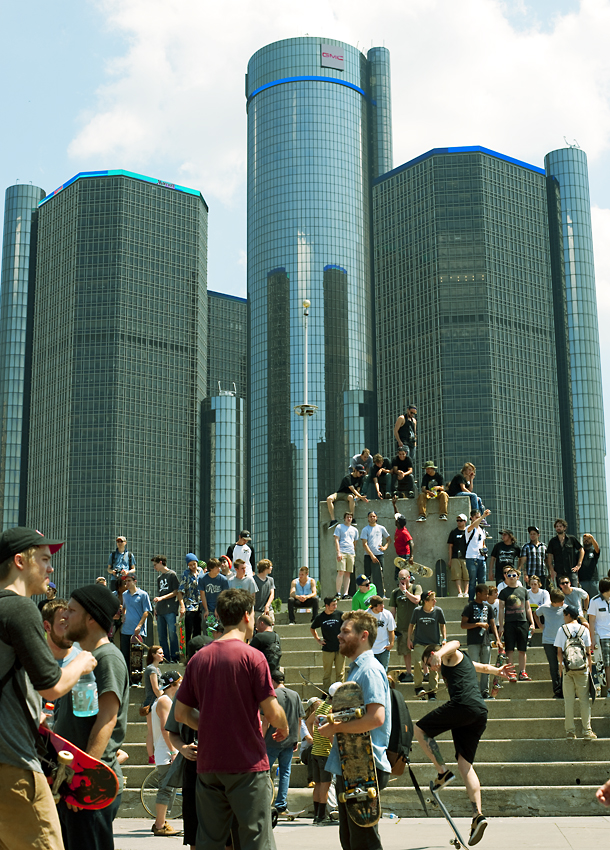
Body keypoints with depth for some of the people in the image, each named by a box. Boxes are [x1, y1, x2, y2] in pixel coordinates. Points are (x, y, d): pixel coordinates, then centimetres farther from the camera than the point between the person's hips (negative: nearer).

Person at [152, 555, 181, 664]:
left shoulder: (172, 574, 0)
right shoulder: (159, 576, 21)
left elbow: (176, 592, -6)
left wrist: (161, 598, -14)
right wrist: (156, 608, 16)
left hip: (170, 610, -7)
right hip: (160, 610, 7)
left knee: (172, 634, -8)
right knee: (161, 636, 6)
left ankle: (175, 657, -3)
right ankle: (165, 657, 11)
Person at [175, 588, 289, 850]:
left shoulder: (198, 658, 6)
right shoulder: (251, 656, -9)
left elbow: (181, 713, 9)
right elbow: (272, 712, -10)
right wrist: (284, 729, 11)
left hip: (208, 764, 5)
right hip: (247, 762, -5)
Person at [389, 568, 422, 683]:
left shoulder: (416, 587, 3)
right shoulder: (395, 592, 10)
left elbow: (416, 600, -15)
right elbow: (392, 610, 12)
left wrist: (405, 590, -9)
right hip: (402, 626, 3)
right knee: (405, 651, 6)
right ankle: (408, 673, 15)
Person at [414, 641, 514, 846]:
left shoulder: (451, 656, 8)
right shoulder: (466, 661, 33)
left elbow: (454, 644, -16)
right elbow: (483, 667, 53)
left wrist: (440, 653, -36)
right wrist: (498, 671, 71)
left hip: (463, 704, -9)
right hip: (481, 712, 9)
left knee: (420, 728, 6)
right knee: (465, 764, 5)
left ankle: (443, 772, -1)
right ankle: (478, 815, -9)